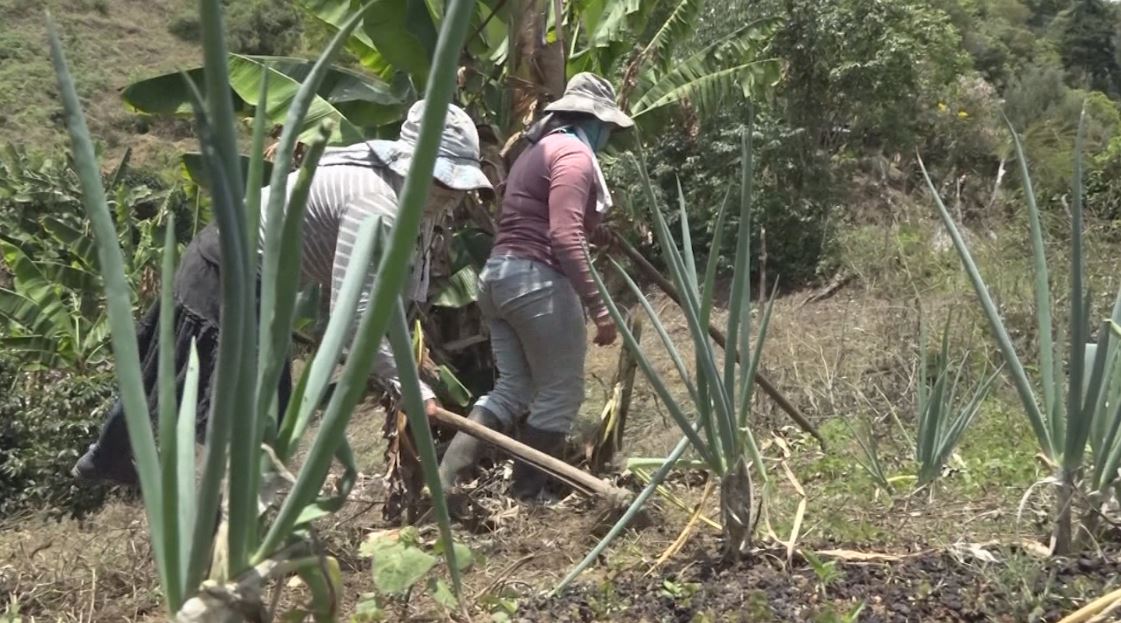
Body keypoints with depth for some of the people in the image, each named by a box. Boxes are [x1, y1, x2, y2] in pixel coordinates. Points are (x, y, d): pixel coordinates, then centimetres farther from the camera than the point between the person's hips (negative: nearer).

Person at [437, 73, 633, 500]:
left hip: (499, 275, 10)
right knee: (561, 393, 4)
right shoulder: (574, 154, -8)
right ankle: (523, 497, 11)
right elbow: (564, 237, -20)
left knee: (513, 388, 12)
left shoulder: (536, 150, 22)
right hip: (537, 280, -10)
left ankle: (443, 481, 1)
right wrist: (597, 306, -20)